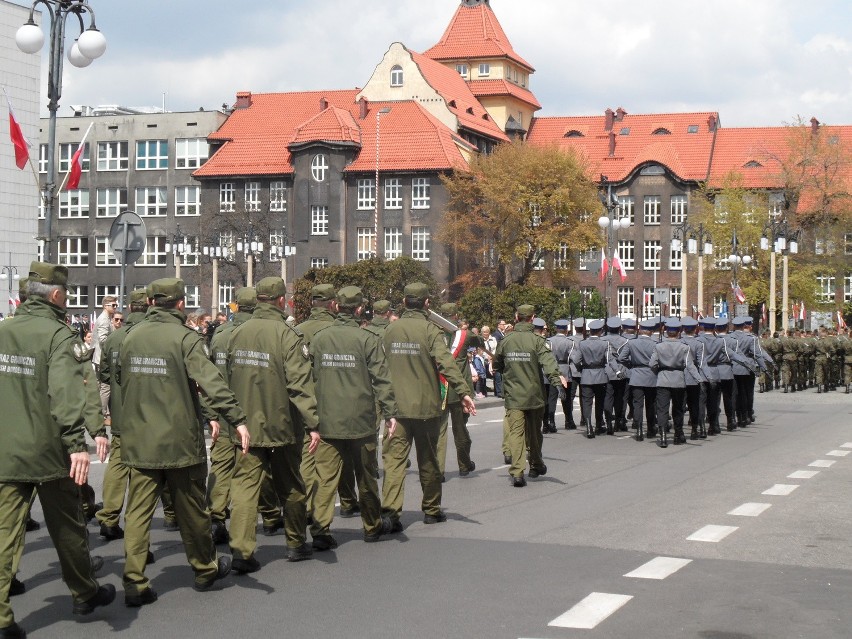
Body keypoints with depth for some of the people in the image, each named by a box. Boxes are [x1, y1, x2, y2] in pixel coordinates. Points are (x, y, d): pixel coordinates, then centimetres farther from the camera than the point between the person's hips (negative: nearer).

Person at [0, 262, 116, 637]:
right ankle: (84, 594, 30)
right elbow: (66, 392, -24)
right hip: (48, 451, -4)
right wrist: (77, 443, -29)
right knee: (66, 527, 13)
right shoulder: (57, 334, -12)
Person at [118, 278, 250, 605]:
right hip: (180, 440, -4)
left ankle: (134, 582, 0)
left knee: (138, 511, 5)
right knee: (191, 509, 11)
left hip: (139, 440, 4)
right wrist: (238, 419, -23)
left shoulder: (131, 337, 5)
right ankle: (205, 569, 26)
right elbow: (211, 382, -21)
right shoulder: (186, 338, -12)